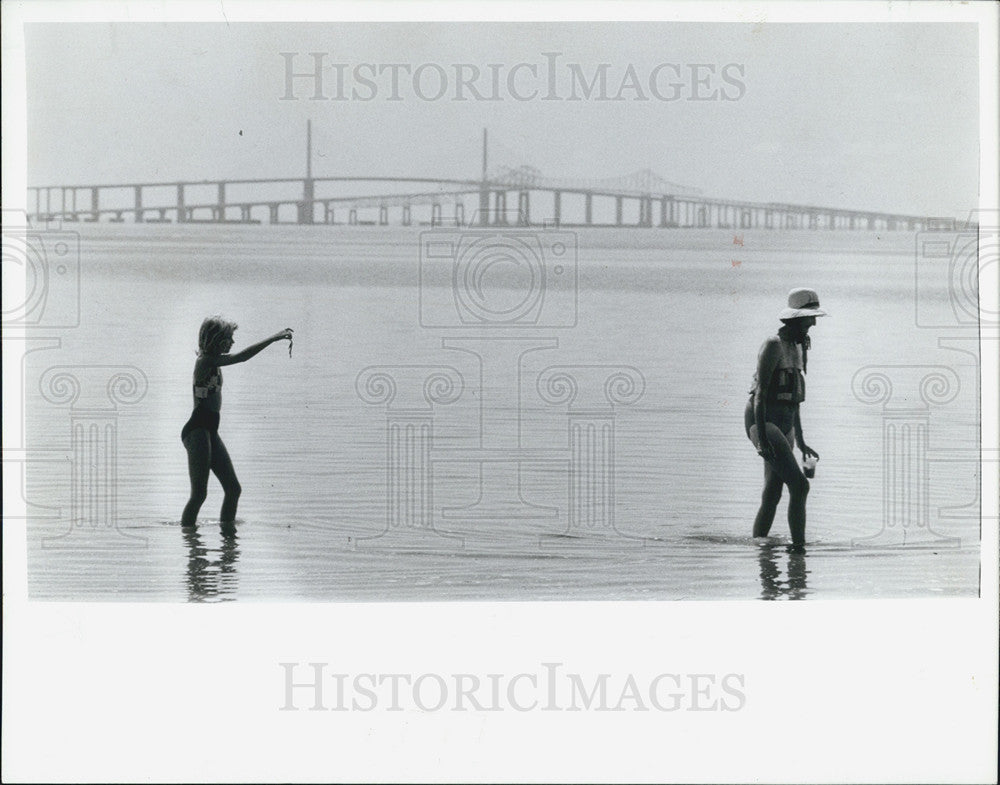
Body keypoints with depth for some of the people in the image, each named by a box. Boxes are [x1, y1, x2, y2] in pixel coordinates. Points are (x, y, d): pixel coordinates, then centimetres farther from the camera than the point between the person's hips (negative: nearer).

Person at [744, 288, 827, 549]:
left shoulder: (798, 347, 18)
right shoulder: (774, 345, -11)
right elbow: (760, 393, -17)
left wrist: (800, 441, 24)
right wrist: (761, 438, -25)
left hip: (784, 424, 10)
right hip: (764, 422, -10)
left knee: (772, 495, 8)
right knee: (799, 485, -20)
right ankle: (799, 546, -20)